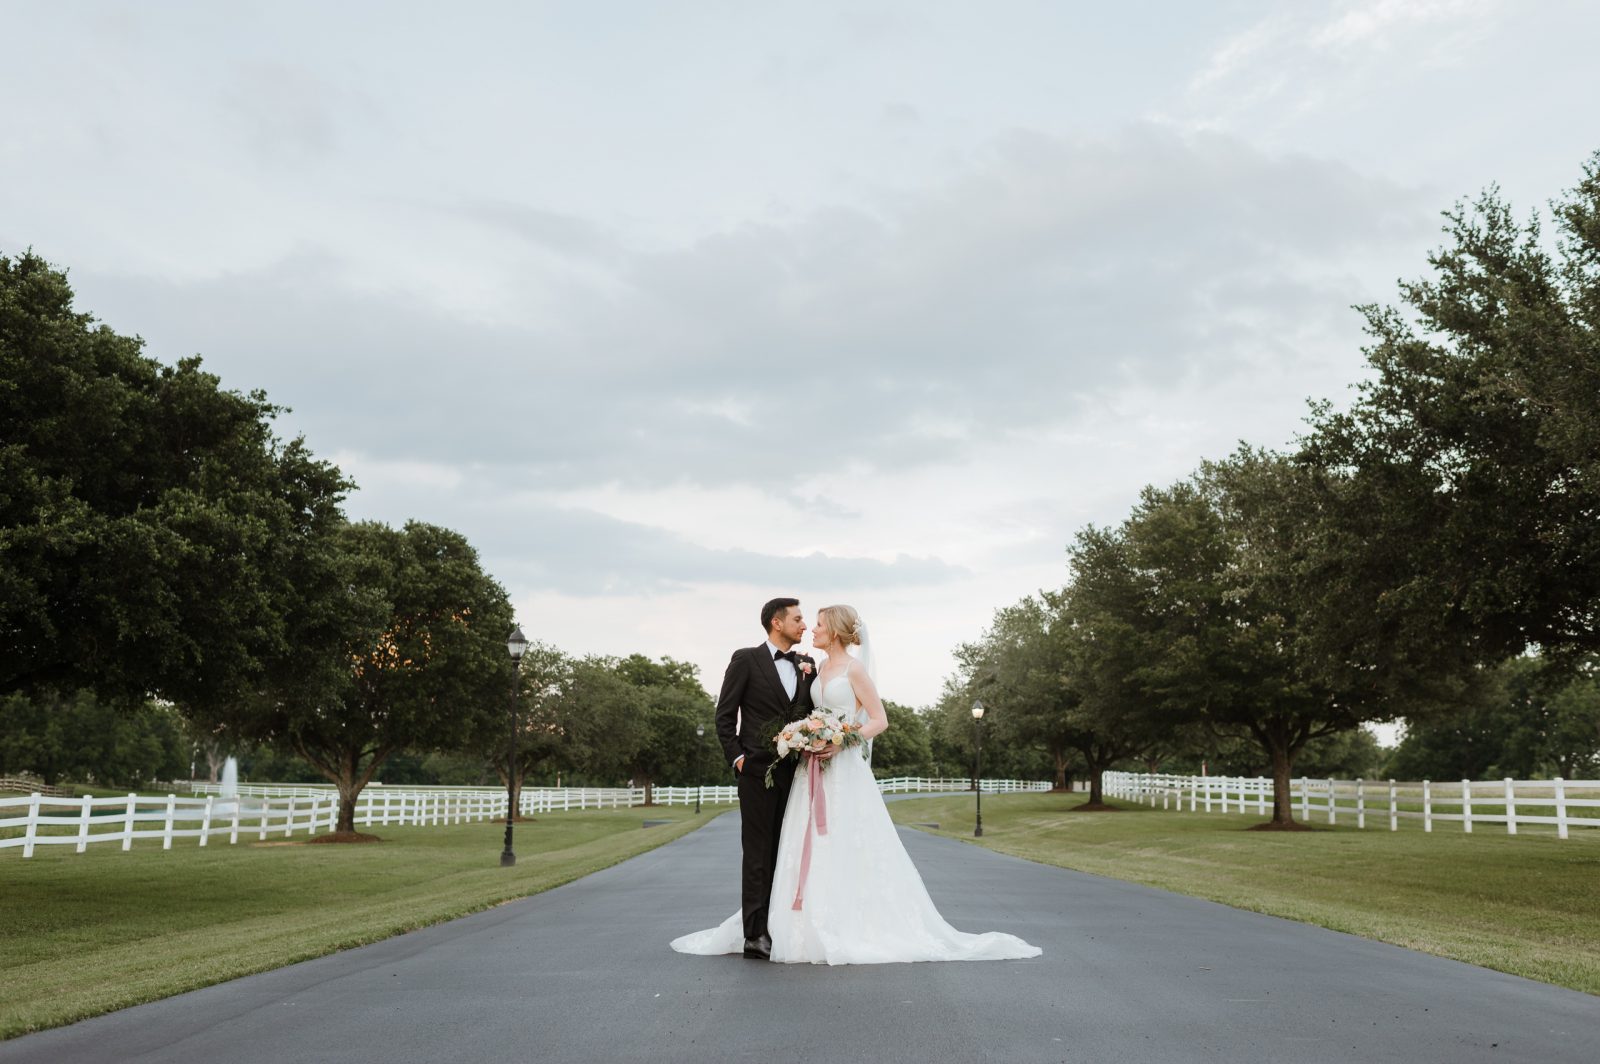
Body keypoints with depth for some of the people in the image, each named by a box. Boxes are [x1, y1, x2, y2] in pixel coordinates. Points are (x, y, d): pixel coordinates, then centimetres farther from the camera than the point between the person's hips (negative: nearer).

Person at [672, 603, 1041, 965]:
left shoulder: (855, 669, -6)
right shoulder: (821, 669, 15)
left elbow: (880, 720, -9)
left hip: (845, 770, -7)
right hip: (814, 771, 7)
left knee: (847, 851, -5)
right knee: (812, 851, 5)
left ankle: (856, 928, 2)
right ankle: (815, 928, 11)